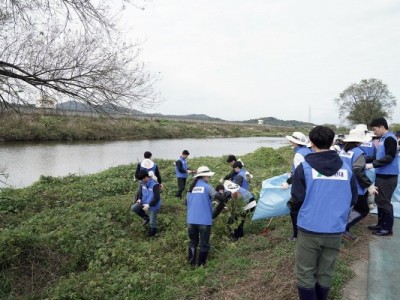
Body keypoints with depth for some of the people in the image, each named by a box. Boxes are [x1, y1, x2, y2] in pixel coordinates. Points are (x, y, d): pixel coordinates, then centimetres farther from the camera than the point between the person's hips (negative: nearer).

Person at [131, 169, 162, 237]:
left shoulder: (155, 185, -30)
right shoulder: (142, 183, -7)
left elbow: (157, 198, -28)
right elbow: (140, 191, 9)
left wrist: (148, 205, -31)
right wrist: (139, 199, -10)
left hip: (153, 206, -6)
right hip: (144, 202, 7)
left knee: (152, 221, 8)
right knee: (134, 208, -7)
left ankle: (153, 230, 41)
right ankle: (146, 217, 13)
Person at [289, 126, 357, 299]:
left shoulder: (304, 167, -10)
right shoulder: (346, 169, 0)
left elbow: (297, 199, -11)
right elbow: (353, 199, 9)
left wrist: (293, 203, 12)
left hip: (309, 230, -3)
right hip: (335, 231, 4)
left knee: (304, 274, 11)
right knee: (325, 274, 18)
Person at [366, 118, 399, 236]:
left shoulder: (390, 138, -16)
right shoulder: (383, 138, 12)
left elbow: (389, 157, -23)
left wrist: (373, 165, -24)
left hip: (388, 176, -9)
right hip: (381, 175, 9)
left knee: (384, 202, -2)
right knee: (379, 200, 16)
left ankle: (388, 228, 8)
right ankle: (381, 224, 27)